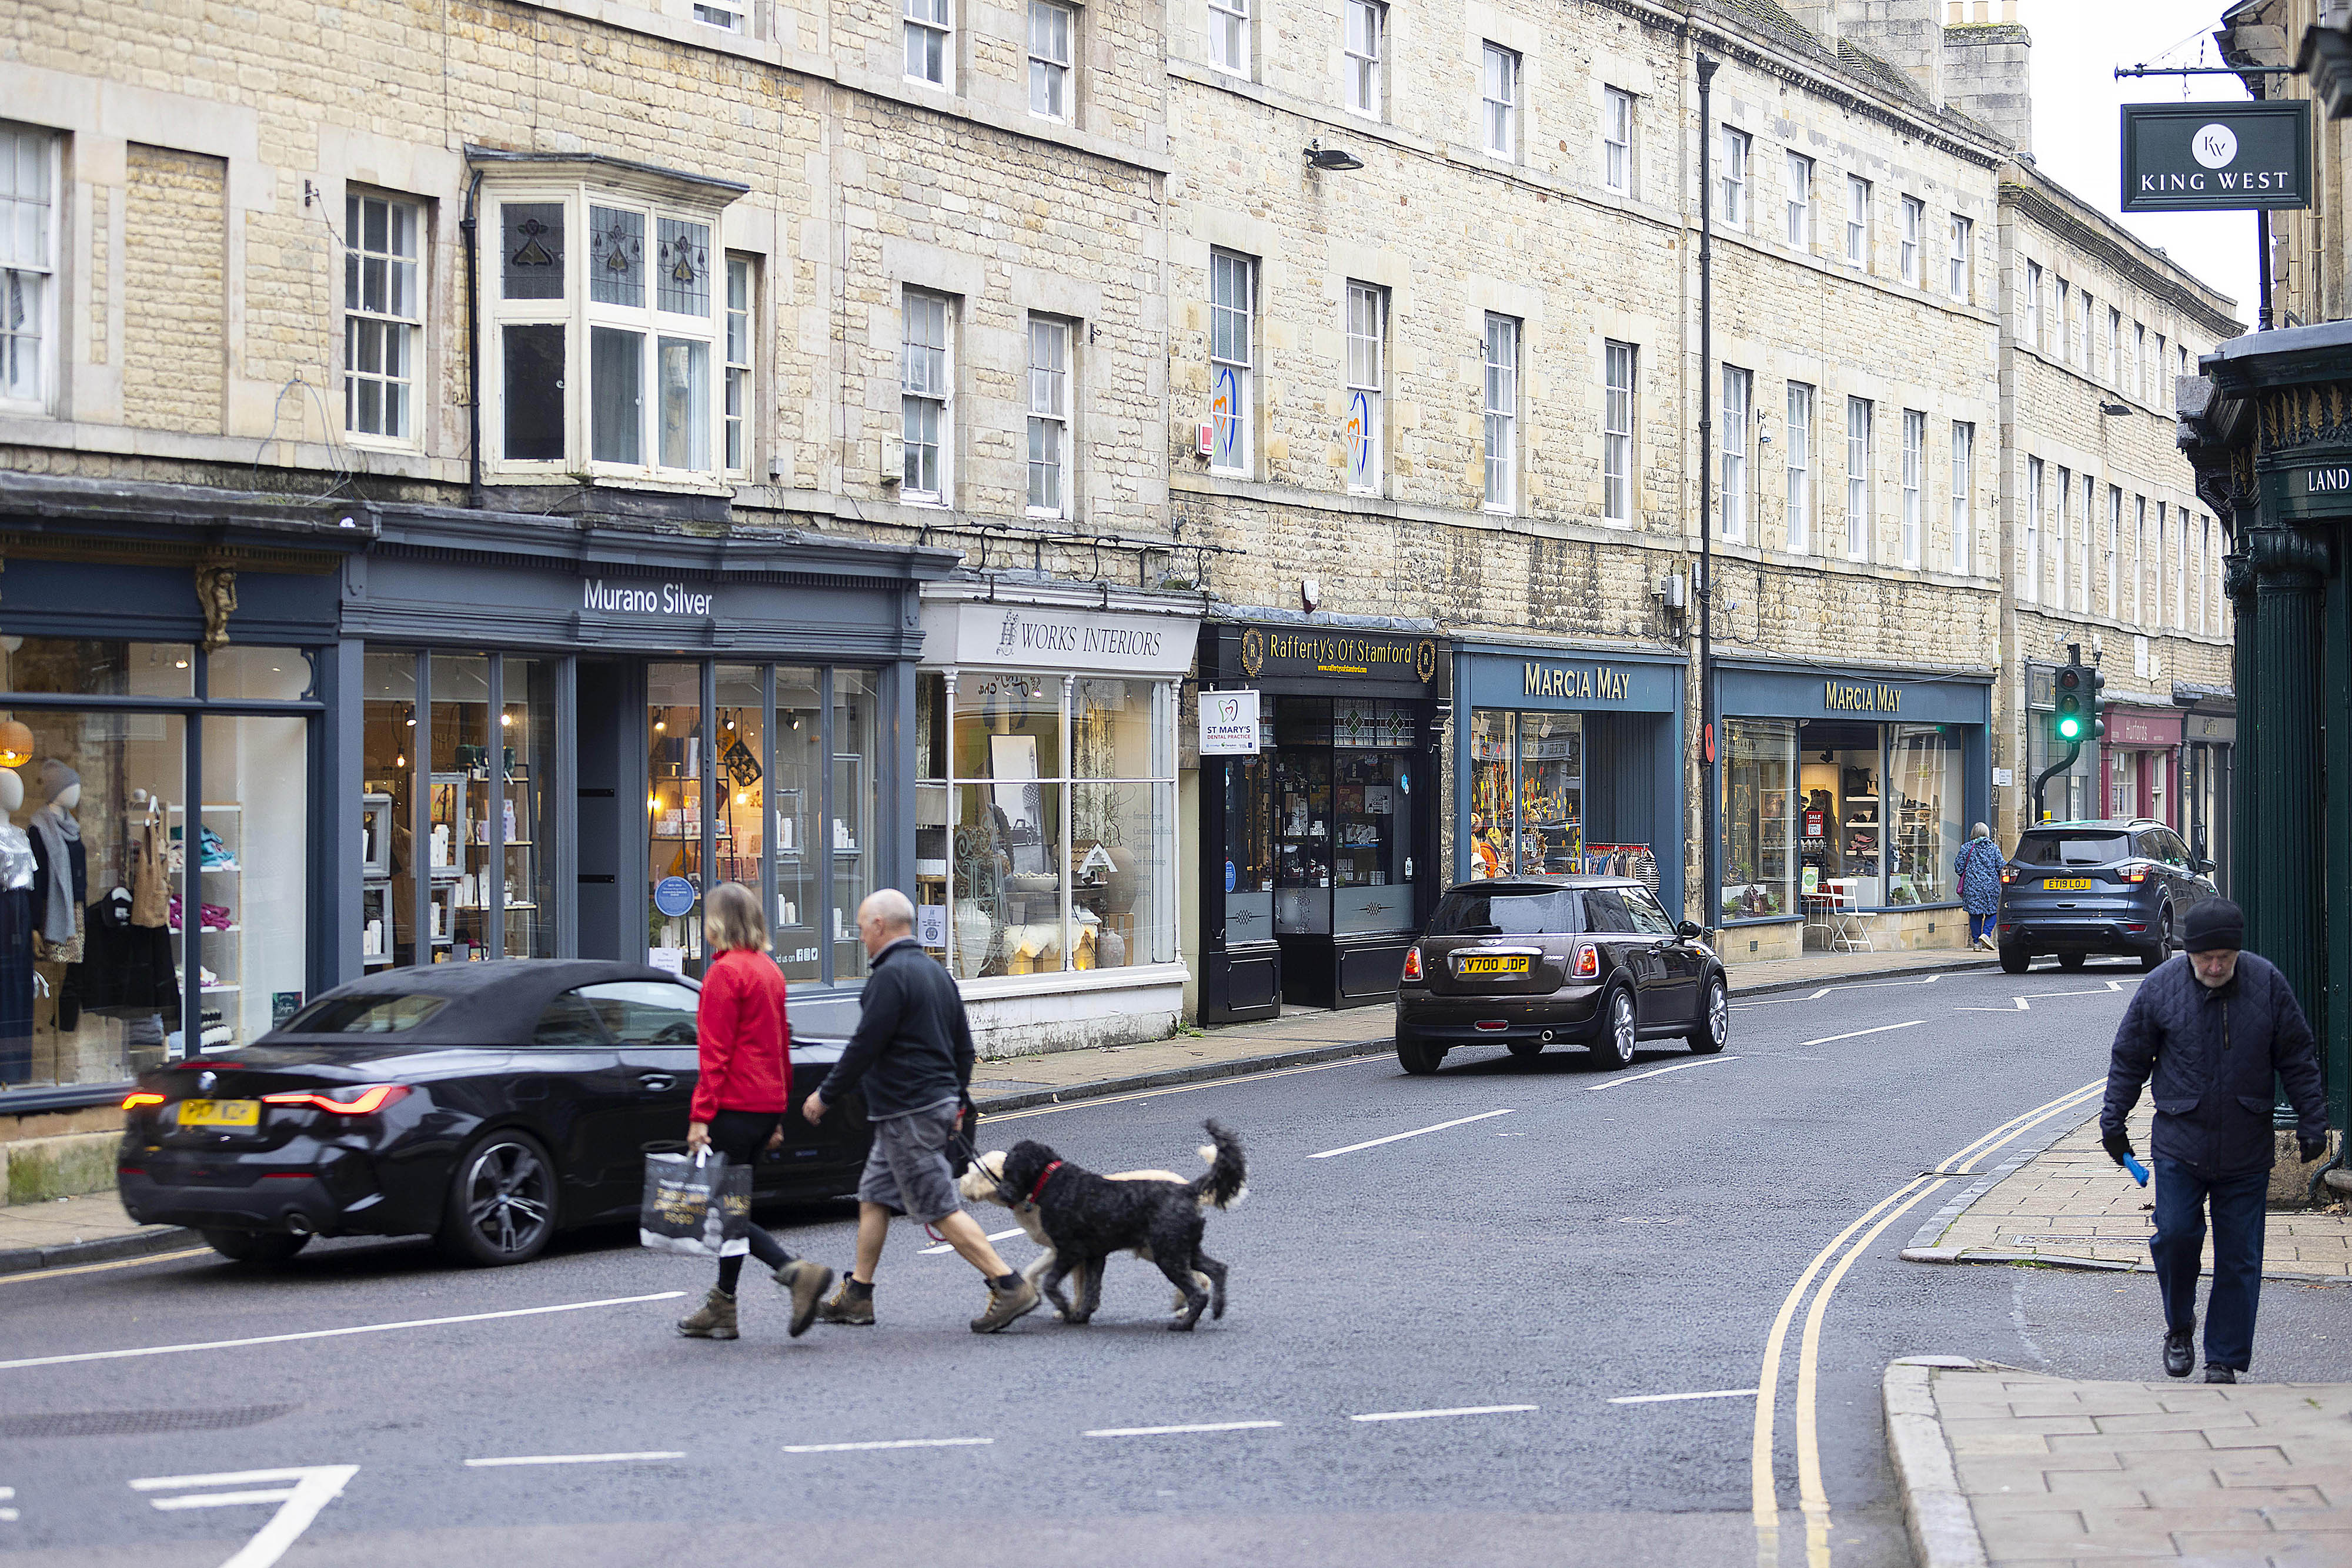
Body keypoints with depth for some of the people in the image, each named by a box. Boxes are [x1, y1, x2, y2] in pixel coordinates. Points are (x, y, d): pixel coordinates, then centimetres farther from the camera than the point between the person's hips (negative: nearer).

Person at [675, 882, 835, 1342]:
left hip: (735, 1105, -9)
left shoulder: (725, 972, -12)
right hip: (767, 1104, 9)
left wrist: (700, 1115, -17)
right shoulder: (770, 971, 15)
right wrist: (778, 1115, 23)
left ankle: (796, 1271, -19)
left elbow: (716, 1052, -17)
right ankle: (722, 1308, 18)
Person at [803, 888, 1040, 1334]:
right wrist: (955, 1102, 24)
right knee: (873, 1197, 16)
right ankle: (856, 1297, 21)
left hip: (907, 1113, -10)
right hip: (936, 1104, 10)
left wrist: (825, 1096, -9)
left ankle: (1011, 1287, -12)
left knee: (940, 1209, -9)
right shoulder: (935, 970, 15)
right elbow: (963, 1044, 19)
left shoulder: (891, 975, -16)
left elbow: (865, 1046, -19)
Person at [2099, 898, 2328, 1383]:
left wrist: (2312, 1124, 4)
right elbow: (2129, 1060, 5)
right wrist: (2113, 1123, 8)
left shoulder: (2268, 984, -5)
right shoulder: (2161, 987, -5)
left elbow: (2298, 1059, 4)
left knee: (2239, 1256, 2)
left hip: (2247, 1151, 1)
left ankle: (2224, 1360, 12)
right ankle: (2179, 1326, 17)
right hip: (2180, 1146, 0)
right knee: (2175, 1234, -10)